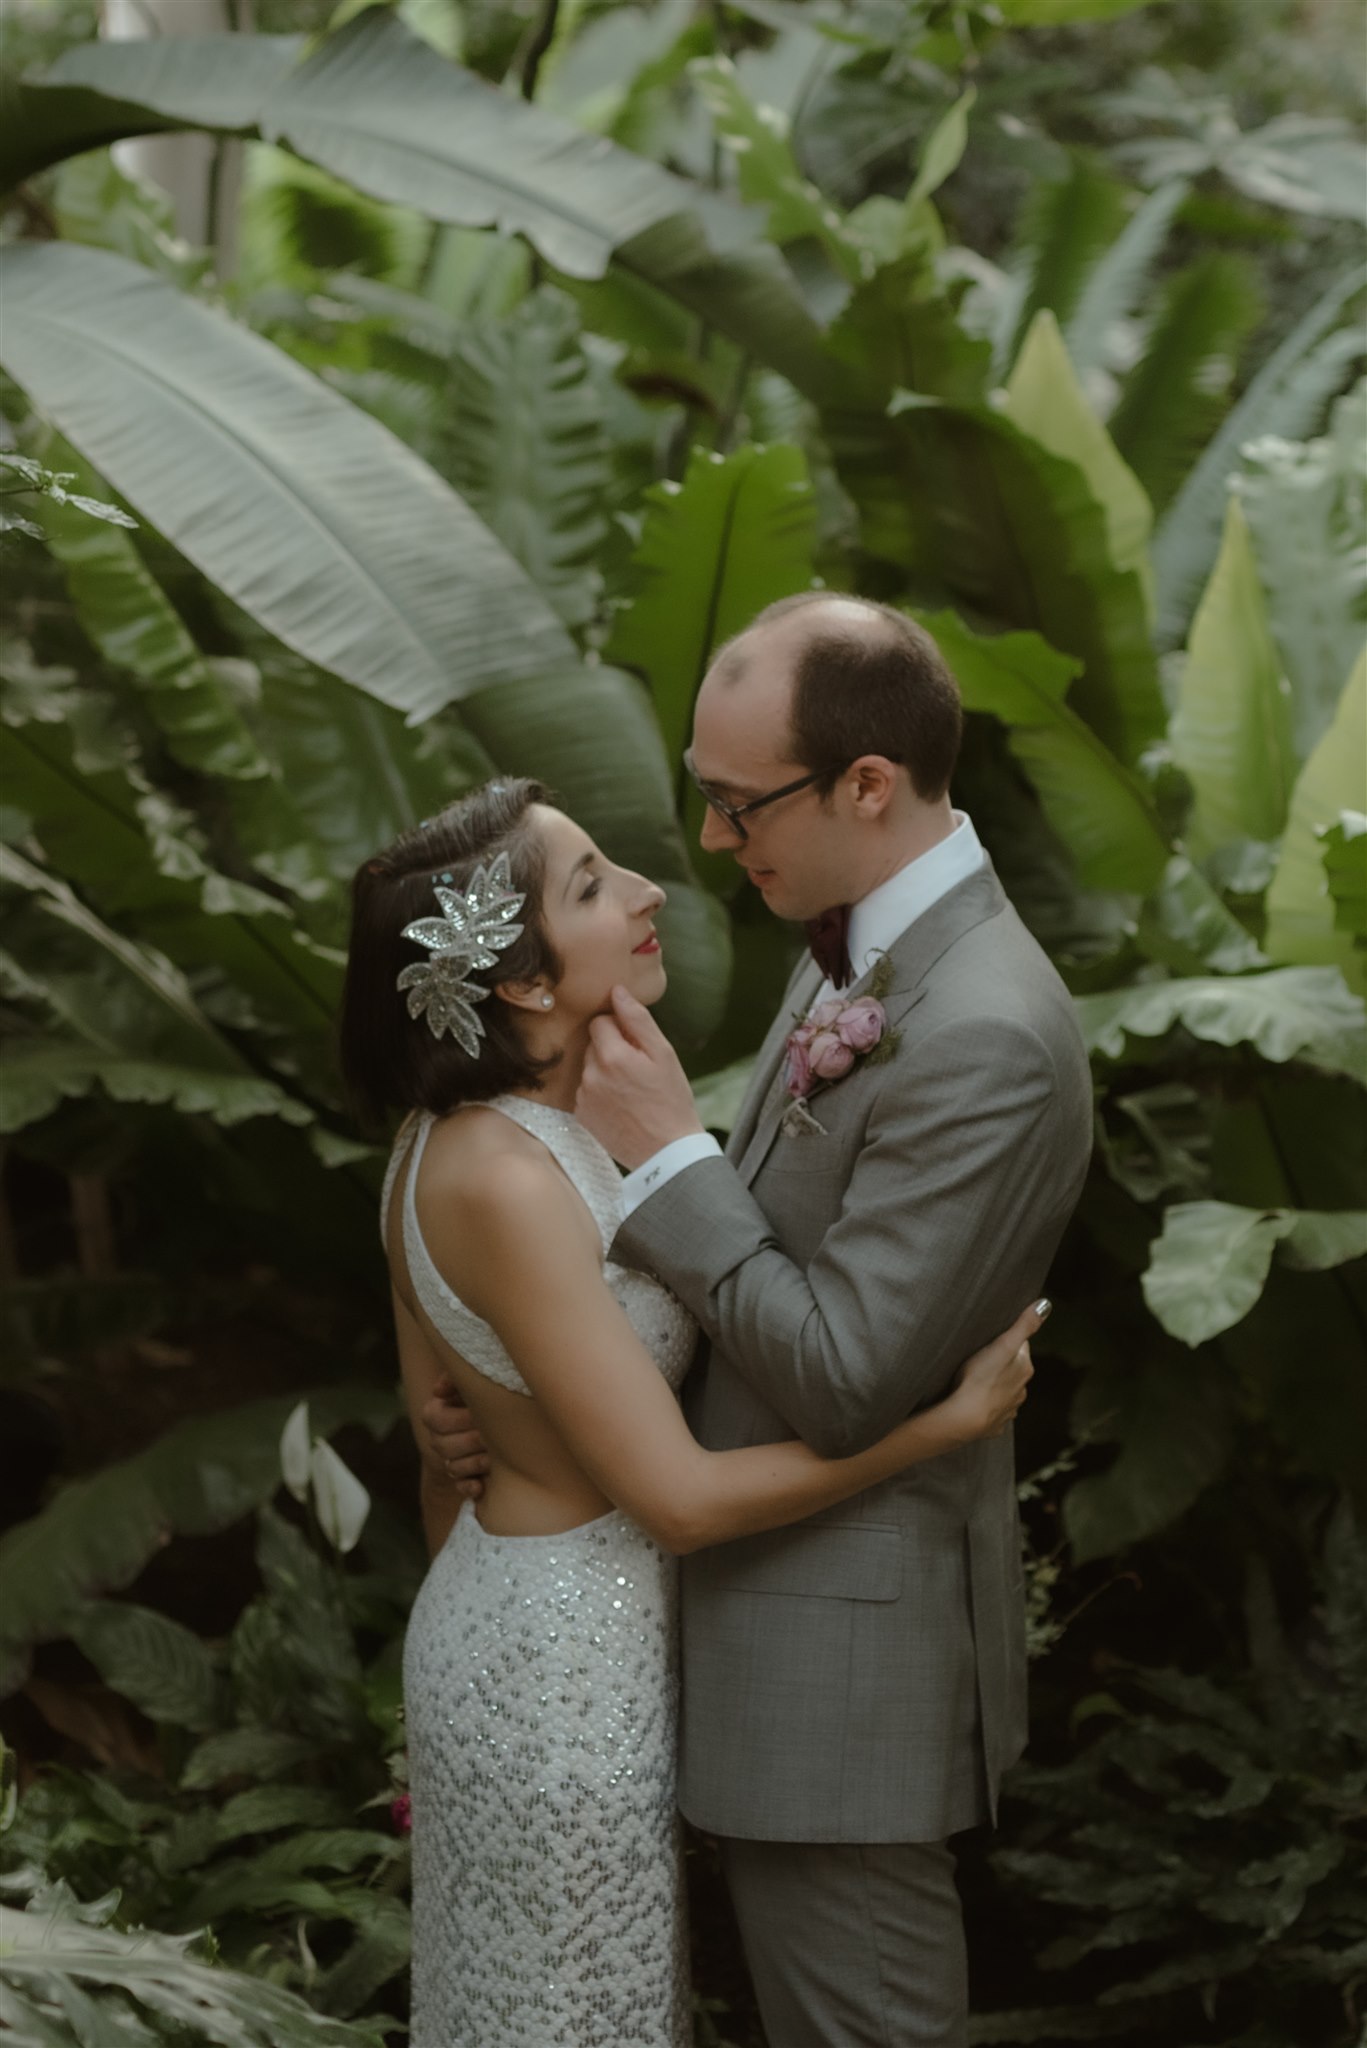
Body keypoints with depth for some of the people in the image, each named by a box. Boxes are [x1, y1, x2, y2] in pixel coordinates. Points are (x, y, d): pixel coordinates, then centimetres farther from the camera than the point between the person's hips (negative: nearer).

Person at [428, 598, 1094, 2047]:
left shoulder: (984, 1043, -26)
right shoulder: (862, 953, 6)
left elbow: (843, 1383, -24)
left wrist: (663, 1154, -19)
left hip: (848, 1646, -9)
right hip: (779, 1598, 10)